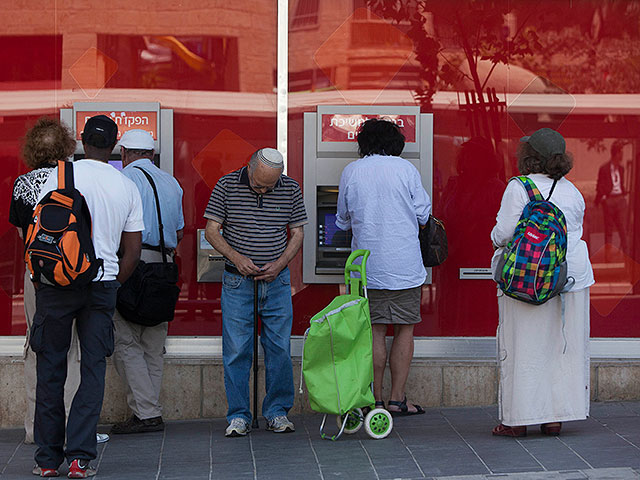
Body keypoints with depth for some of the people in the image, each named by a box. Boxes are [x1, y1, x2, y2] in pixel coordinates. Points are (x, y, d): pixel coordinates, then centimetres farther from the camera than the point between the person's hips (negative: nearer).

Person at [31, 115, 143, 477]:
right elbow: (133, 251, 7)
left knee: (51, 369, 7)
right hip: (102, 284, 1)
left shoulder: (59, 176, -3)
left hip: (57, 283, -1)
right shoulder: (127, 187, 5)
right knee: (93, 369, 6)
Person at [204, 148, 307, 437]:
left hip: (277, 281, 2)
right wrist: (236, 257, -16)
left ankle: (277, 412, 14)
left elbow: (297, 233, 7)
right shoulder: (227, 186, -5)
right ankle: (238, 417, 6)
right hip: (237, 282, -2)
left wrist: (279, 264, -9)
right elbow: (211, 230, -2)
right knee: (237, 350, -1)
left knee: (279, 348, 2)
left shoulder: (290, 189, 0)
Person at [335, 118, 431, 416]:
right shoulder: (406, 169, -3)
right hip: (405, 264, -2)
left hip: (367, 265, 2)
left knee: (374, 330, 6)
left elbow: (343, 220, 12)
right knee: (404, 330, 6)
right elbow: (423, 215, 1)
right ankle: (397, 399, 4)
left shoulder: (350, 172, 2)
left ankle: (376, 400, 6)